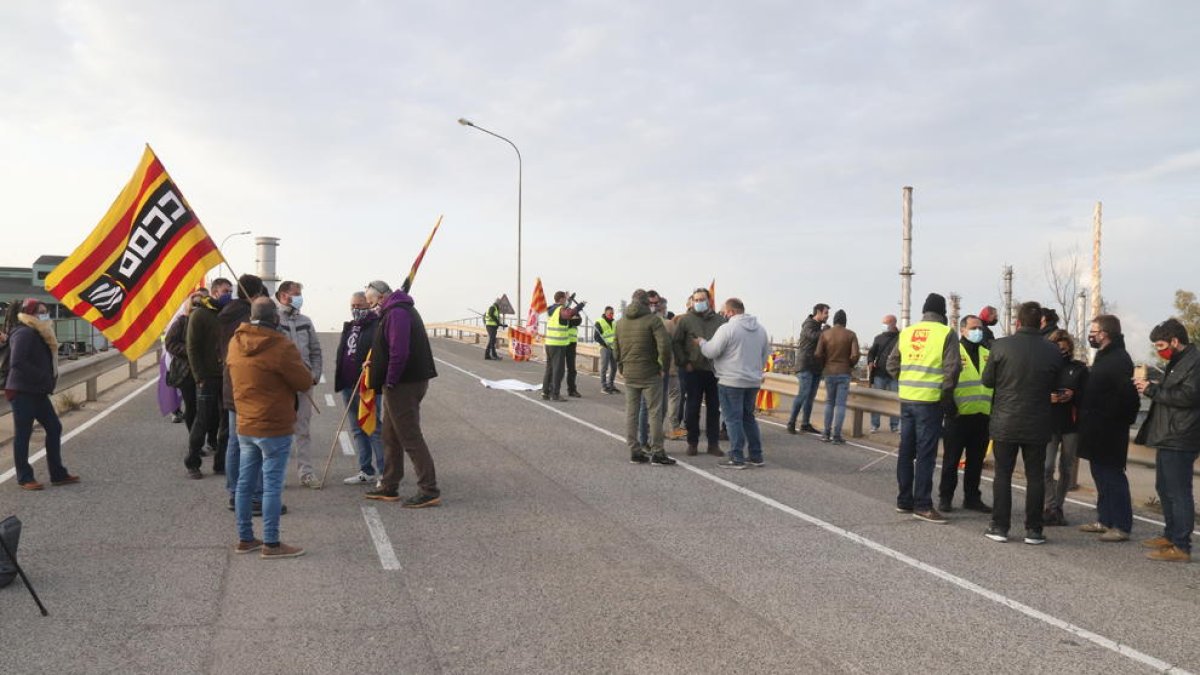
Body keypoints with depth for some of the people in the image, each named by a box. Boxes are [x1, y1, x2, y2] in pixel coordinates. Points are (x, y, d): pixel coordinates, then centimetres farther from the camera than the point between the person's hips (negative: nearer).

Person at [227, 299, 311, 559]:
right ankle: (271, 544, 3)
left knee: (245, 483, 13)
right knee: (272, 486, -1)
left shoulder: (235, 343, 4)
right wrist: (300, 364, 6)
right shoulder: (281, 346, -18)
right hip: (274, 429, -7)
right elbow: (304, 381, -11)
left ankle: (245, 539, 22)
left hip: (244, 426, 7)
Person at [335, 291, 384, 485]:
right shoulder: (348, 327, 19)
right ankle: (367, 471, 20)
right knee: (357, 430, 12)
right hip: (348, 385, 9)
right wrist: (339, 378, 13)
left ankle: (384, 473, -3)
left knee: (374, 428, -7)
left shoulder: (377, 326, -7)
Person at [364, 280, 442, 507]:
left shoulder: (397, 313, -16)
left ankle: (429, 490, -6)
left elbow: (399, 352, -25)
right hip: (405, 382, 11)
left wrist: (390, 382, -18)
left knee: (410, 437, -8)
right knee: (391, 437, 17)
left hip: (403, 385, -11)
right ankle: (389, 488, 26)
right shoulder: (402, 310, 18)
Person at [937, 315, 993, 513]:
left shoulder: (988, 354, 15)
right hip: (959, 415, -5)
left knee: (976, 460, 12)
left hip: (982, 415, 5)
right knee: (951, 459, 2)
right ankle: (945, 497, 11)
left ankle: (972, 497, 22)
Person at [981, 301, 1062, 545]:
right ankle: (1034, 530, 12)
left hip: (1005, 423, -1)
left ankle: (1000, 527, 9)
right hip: (1038, 424, 1)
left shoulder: (1001, 346, -11)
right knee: (1035, 477, 9)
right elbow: (1055, 387, 5)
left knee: (1002, 475, 8)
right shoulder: (1053, 351, -5)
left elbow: (987, 380, -4)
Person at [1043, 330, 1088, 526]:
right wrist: (1048, 397, -15)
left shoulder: (1079, 368, 6)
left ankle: (1057, 507, 19)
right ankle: (1051, 508, -6)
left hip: (1072, 424, 2)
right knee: (1047, 467, -12)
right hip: (1049, 423, -1)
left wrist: (1073, 395, -14)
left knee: (1066, 468, 8)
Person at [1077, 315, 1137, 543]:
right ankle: (1104, 520, 25)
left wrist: (1117, 419, -18)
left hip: (1109, 431, -10)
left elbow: (1128, 393, -27)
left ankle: (1121, 526, 1)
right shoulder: (1103, 356, 14)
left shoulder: (1119, 360, -18)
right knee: (1100, 474, 16)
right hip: (1097, 430, 10)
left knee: (1112, 476, -5)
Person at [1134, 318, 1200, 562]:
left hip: (1180, 441, -11)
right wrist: (1150, 388, 9)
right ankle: (1170, 535, 31)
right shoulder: (1176, 363, 19)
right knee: (1165, 488, 19)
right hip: (1168, 439, 11)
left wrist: (1152, 390, -17)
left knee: (1178, 493, -9)